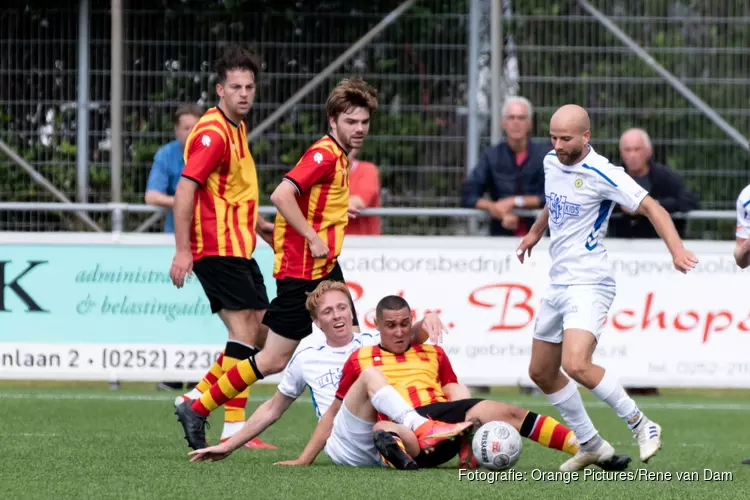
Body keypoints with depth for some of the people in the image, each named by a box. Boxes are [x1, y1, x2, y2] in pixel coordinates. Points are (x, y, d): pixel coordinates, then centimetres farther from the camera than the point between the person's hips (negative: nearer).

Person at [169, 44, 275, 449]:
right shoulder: (213, 132, -15)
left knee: (261, 333, 8)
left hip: (238, 248, 10)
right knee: (246, 330, -12)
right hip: (218, 248, -10)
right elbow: (185, 189, -22)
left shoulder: (236, 129, 16)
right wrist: (182, 249, -26)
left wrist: (259, 224, 31)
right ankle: (234, 428, -10)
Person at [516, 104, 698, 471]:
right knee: (541, 372, 11)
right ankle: (591, 446, 24)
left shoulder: (602, 174, -16)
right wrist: (536, 231, 37)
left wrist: (676, 249, -30)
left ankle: (641, 425, -9)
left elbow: (651, 207, -17)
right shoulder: (551, 162, 7)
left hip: (588, 285, -9)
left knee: (576, 365, -26)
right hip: (558, 285, 9)